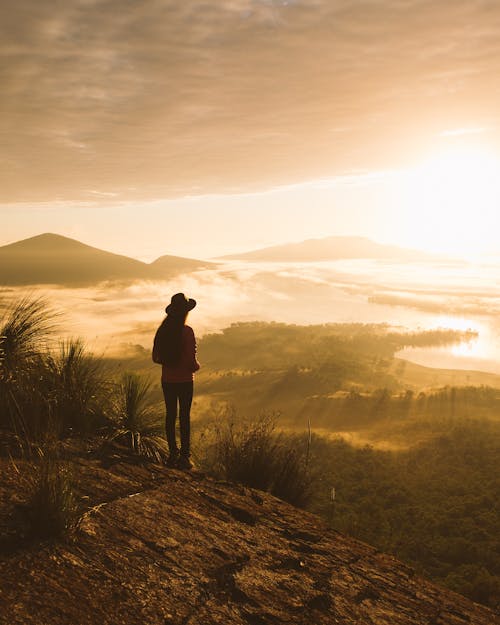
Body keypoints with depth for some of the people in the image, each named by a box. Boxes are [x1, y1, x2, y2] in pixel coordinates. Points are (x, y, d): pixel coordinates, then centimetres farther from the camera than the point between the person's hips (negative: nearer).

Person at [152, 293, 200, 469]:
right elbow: (192, 361, -18)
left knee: (170, 415, 12)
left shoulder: (162, 331, -1)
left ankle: (173, 454, 17)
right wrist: (196, 366, 4)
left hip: (167, 380, 4)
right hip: (184, 380, -4)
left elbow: (156, 358, 4)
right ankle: (184, 456, 7)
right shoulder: (187, 332, -16)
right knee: (184, 417, 4)